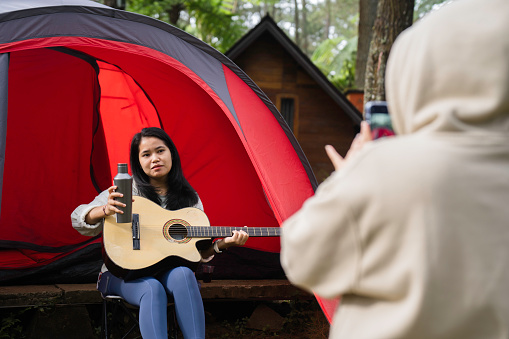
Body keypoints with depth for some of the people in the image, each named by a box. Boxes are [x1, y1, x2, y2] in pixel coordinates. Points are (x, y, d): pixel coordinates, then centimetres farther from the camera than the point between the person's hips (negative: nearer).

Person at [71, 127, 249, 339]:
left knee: (183, 275, -33)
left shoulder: (189, 198, 7)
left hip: (167, 271, 2)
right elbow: (79, 220, -2)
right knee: (152, 290, -36)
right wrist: (105, 210, -23)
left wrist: (222, 244, -10)